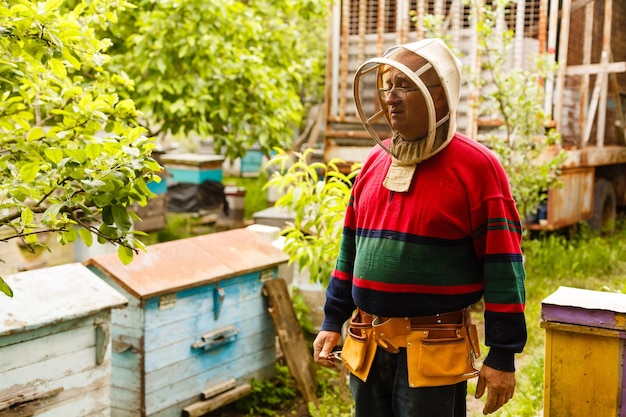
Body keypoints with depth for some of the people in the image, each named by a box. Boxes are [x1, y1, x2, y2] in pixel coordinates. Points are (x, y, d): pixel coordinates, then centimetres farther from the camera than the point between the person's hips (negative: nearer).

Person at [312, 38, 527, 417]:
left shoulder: (476, 166, -10)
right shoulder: (375, 162, 8)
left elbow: (502, 267, -11)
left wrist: (502, 357, -12)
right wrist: (333, 322, 13)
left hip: (433, 355, -6)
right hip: (366, 349, 6)